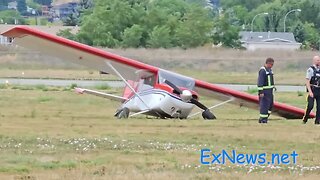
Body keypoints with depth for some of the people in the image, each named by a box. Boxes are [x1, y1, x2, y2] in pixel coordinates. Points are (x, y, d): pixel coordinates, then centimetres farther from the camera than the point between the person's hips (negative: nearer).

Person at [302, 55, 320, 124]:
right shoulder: (310, 69, -6)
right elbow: (307, 81, -11)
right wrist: (310, 91, -18)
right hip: (312, 90, -6)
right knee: (310, 106, -11)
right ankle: (305, 119, 4)